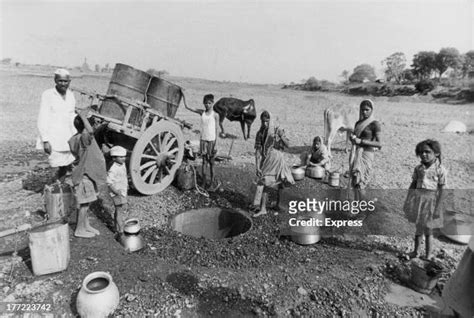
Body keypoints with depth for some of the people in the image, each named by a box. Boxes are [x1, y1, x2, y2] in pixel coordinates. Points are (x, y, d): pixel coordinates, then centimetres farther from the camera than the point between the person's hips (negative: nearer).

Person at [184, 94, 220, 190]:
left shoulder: (215, 115, -3)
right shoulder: (202, 112, 5)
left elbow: (216, 130, -4)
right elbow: (187, 107, 1)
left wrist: (215, 144, -8)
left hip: (212, 141, -3)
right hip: (203, 140, 3)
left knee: (211, 162, 5)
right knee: (204, 162, 7)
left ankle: (212, 182, 15)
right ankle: (204, 183, 13)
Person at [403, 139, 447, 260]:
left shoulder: (440, 169, -10)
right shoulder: (418, 168, 1)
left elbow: (441, 190, -9)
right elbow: (413, 184, 7)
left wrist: (438, 208, -11)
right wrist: (407, 201, 7)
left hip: (431, 200, -3)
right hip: (418, 198, 3)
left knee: (428, 229, 9)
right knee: (419, 227, 15)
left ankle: (428, 254, 26)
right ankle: (416, 251, 30)